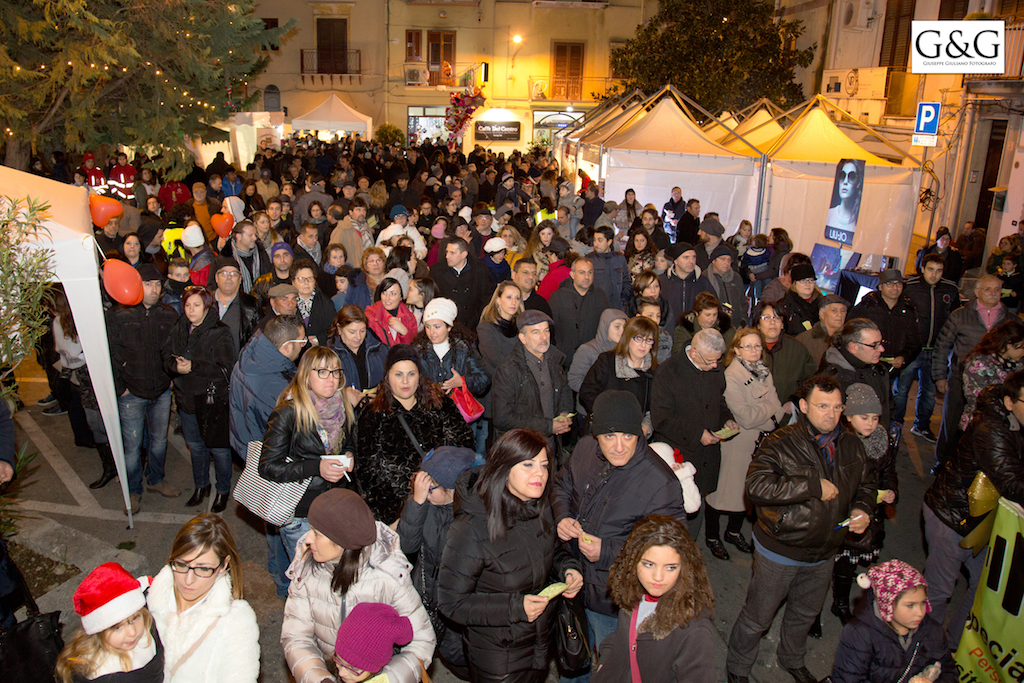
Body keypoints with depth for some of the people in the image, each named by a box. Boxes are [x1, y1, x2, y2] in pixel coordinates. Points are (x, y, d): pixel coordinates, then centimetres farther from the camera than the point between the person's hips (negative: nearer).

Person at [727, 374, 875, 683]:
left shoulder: (851, 445, -1)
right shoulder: (781, 443, -22)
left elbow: (866, 483, 17)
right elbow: (757, 486, -37)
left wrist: (863, 508, -5)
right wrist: (814, 486, -31)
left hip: (823, 554, 6)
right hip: (779, 551, -6)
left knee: (805, 614, 28)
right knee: (757, 617, 10)